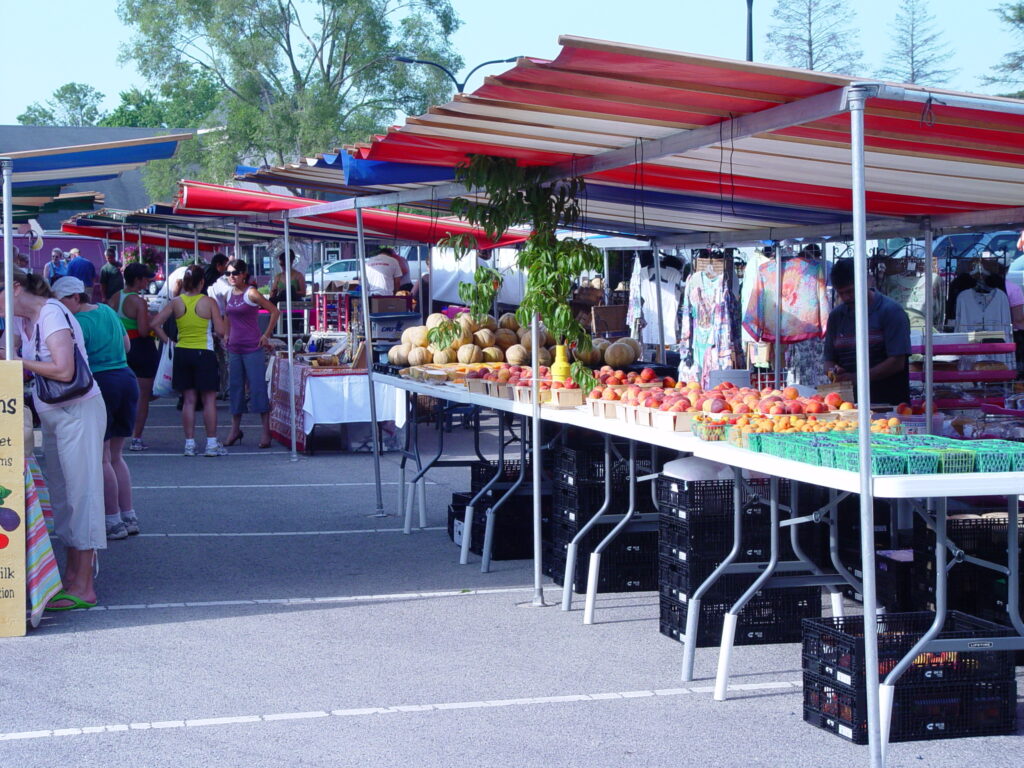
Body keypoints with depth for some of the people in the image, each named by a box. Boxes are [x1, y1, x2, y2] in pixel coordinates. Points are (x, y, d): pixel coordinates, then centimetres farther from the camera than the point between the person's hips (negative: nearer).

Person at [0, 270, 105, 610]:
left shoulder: (51, 315, -18)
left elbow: (64, 370, -25)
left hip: (78, 413, -9)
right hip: (52, 415, 9)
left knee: (81, 492, -6)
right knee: (61, 493, 12)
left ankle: (84, 588, -3)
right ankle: (72, 574, 21)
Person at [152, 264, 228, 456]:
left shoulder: (176, 302, 0)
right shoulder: (209, 302, -9)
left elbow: (155, 323, -1)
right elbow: (221, 330, -12)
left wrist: (167, 340, 7)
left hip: (182, 353, 4)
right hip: (204, 354, -4)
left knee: (188, 400, 9)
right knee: (209, 399, 3)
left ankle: (189, 443, 9)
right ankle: (212, 443, 3)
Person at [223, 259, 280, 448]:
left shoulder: (251, 294, -10)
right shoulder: (229, 295, 10)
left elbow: (275, 311, -11)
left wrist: (266, 335, -10)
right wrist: (227, 336, 17)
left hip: (252, 348, -7)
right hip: (234, 348, 7)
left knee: (258, 388, -6)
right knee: (235, 388, 10)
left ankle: (266, 432, -5)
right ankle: (235, 429, 19)